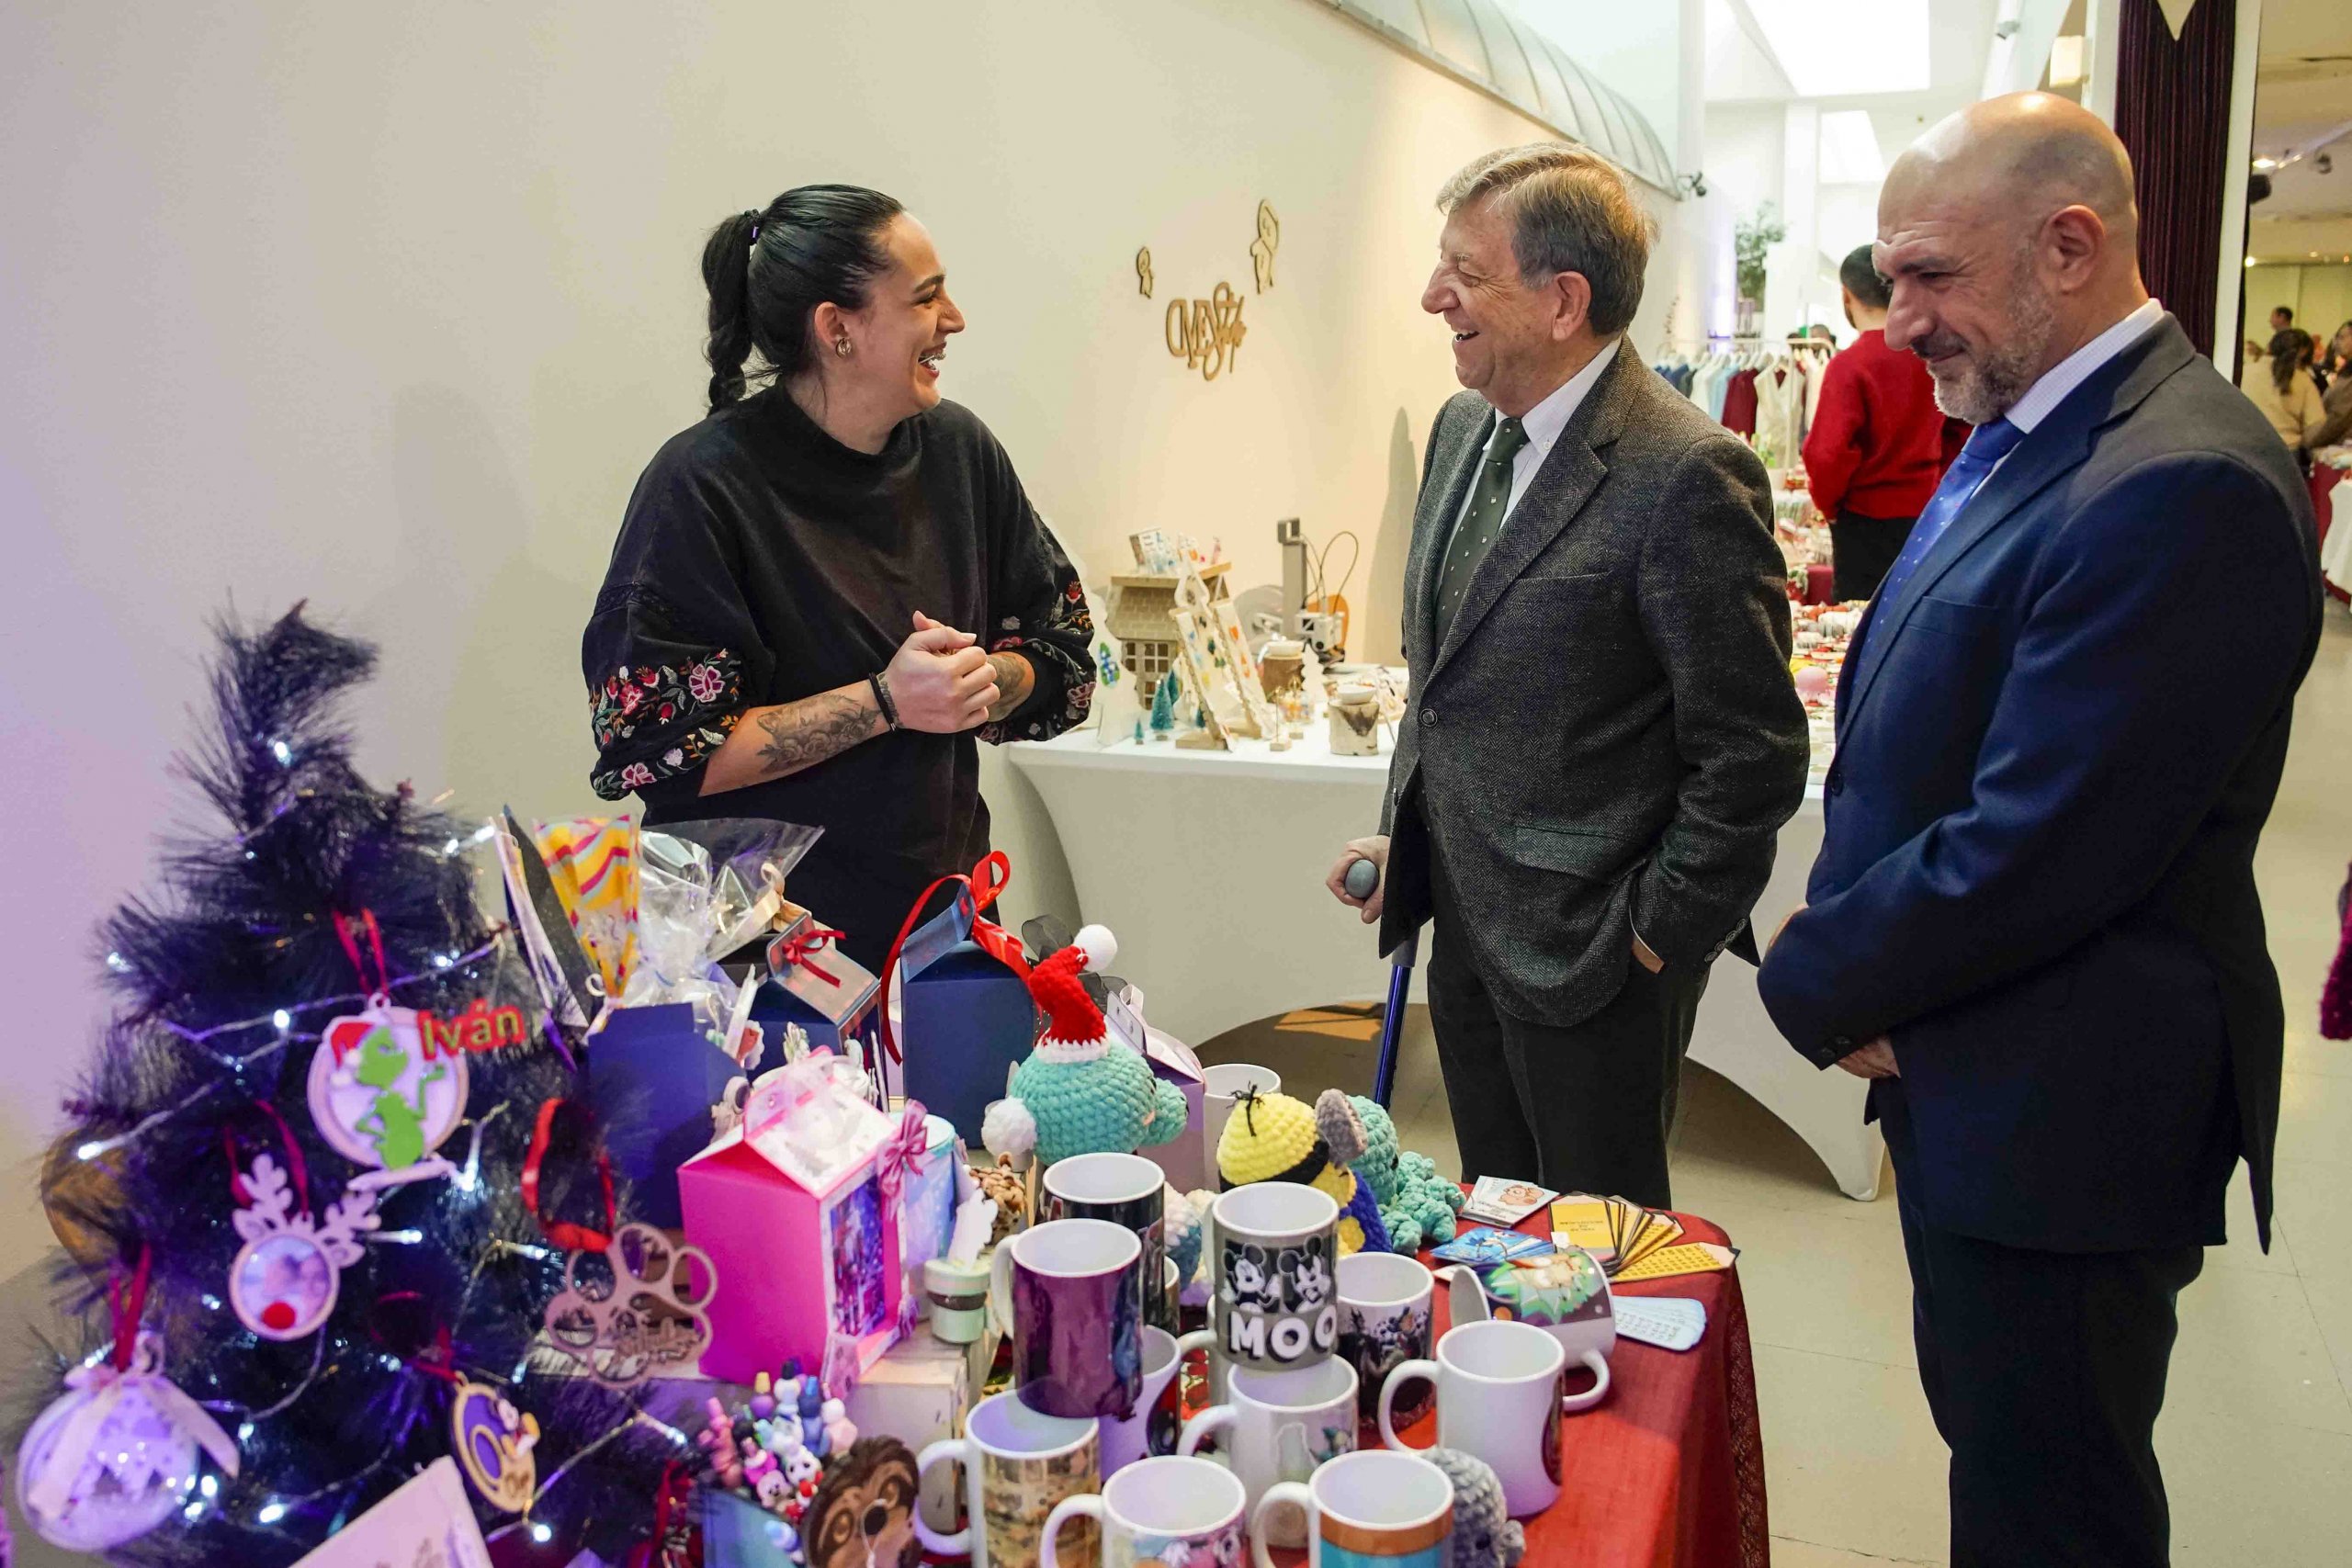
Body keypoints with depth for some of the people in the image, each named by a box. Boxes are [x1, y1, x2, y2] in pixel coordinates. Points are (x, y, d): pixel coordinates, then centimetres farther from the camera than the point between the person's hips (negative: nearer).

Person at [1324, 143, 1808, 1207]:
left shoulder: (1686, 475, -20)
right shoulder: (1462, 429, 7)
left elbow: (1753, 753, -17)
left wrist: (1655, 934, -13)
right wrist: (1403, 834, 13)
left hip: (1590, 954, -7)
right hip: (1466, 927, 8)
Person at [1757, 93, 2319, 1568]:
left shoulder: (2182, 490, -25)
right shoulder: (2022, 436, 8)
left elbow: (2027, 859, -27)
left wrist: (1820, 982, -12)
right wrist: (1850, 931, -2)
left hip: (2061, 1112, -9)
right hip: (1967, 1073, 9)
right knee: (1987, 1436, 26)